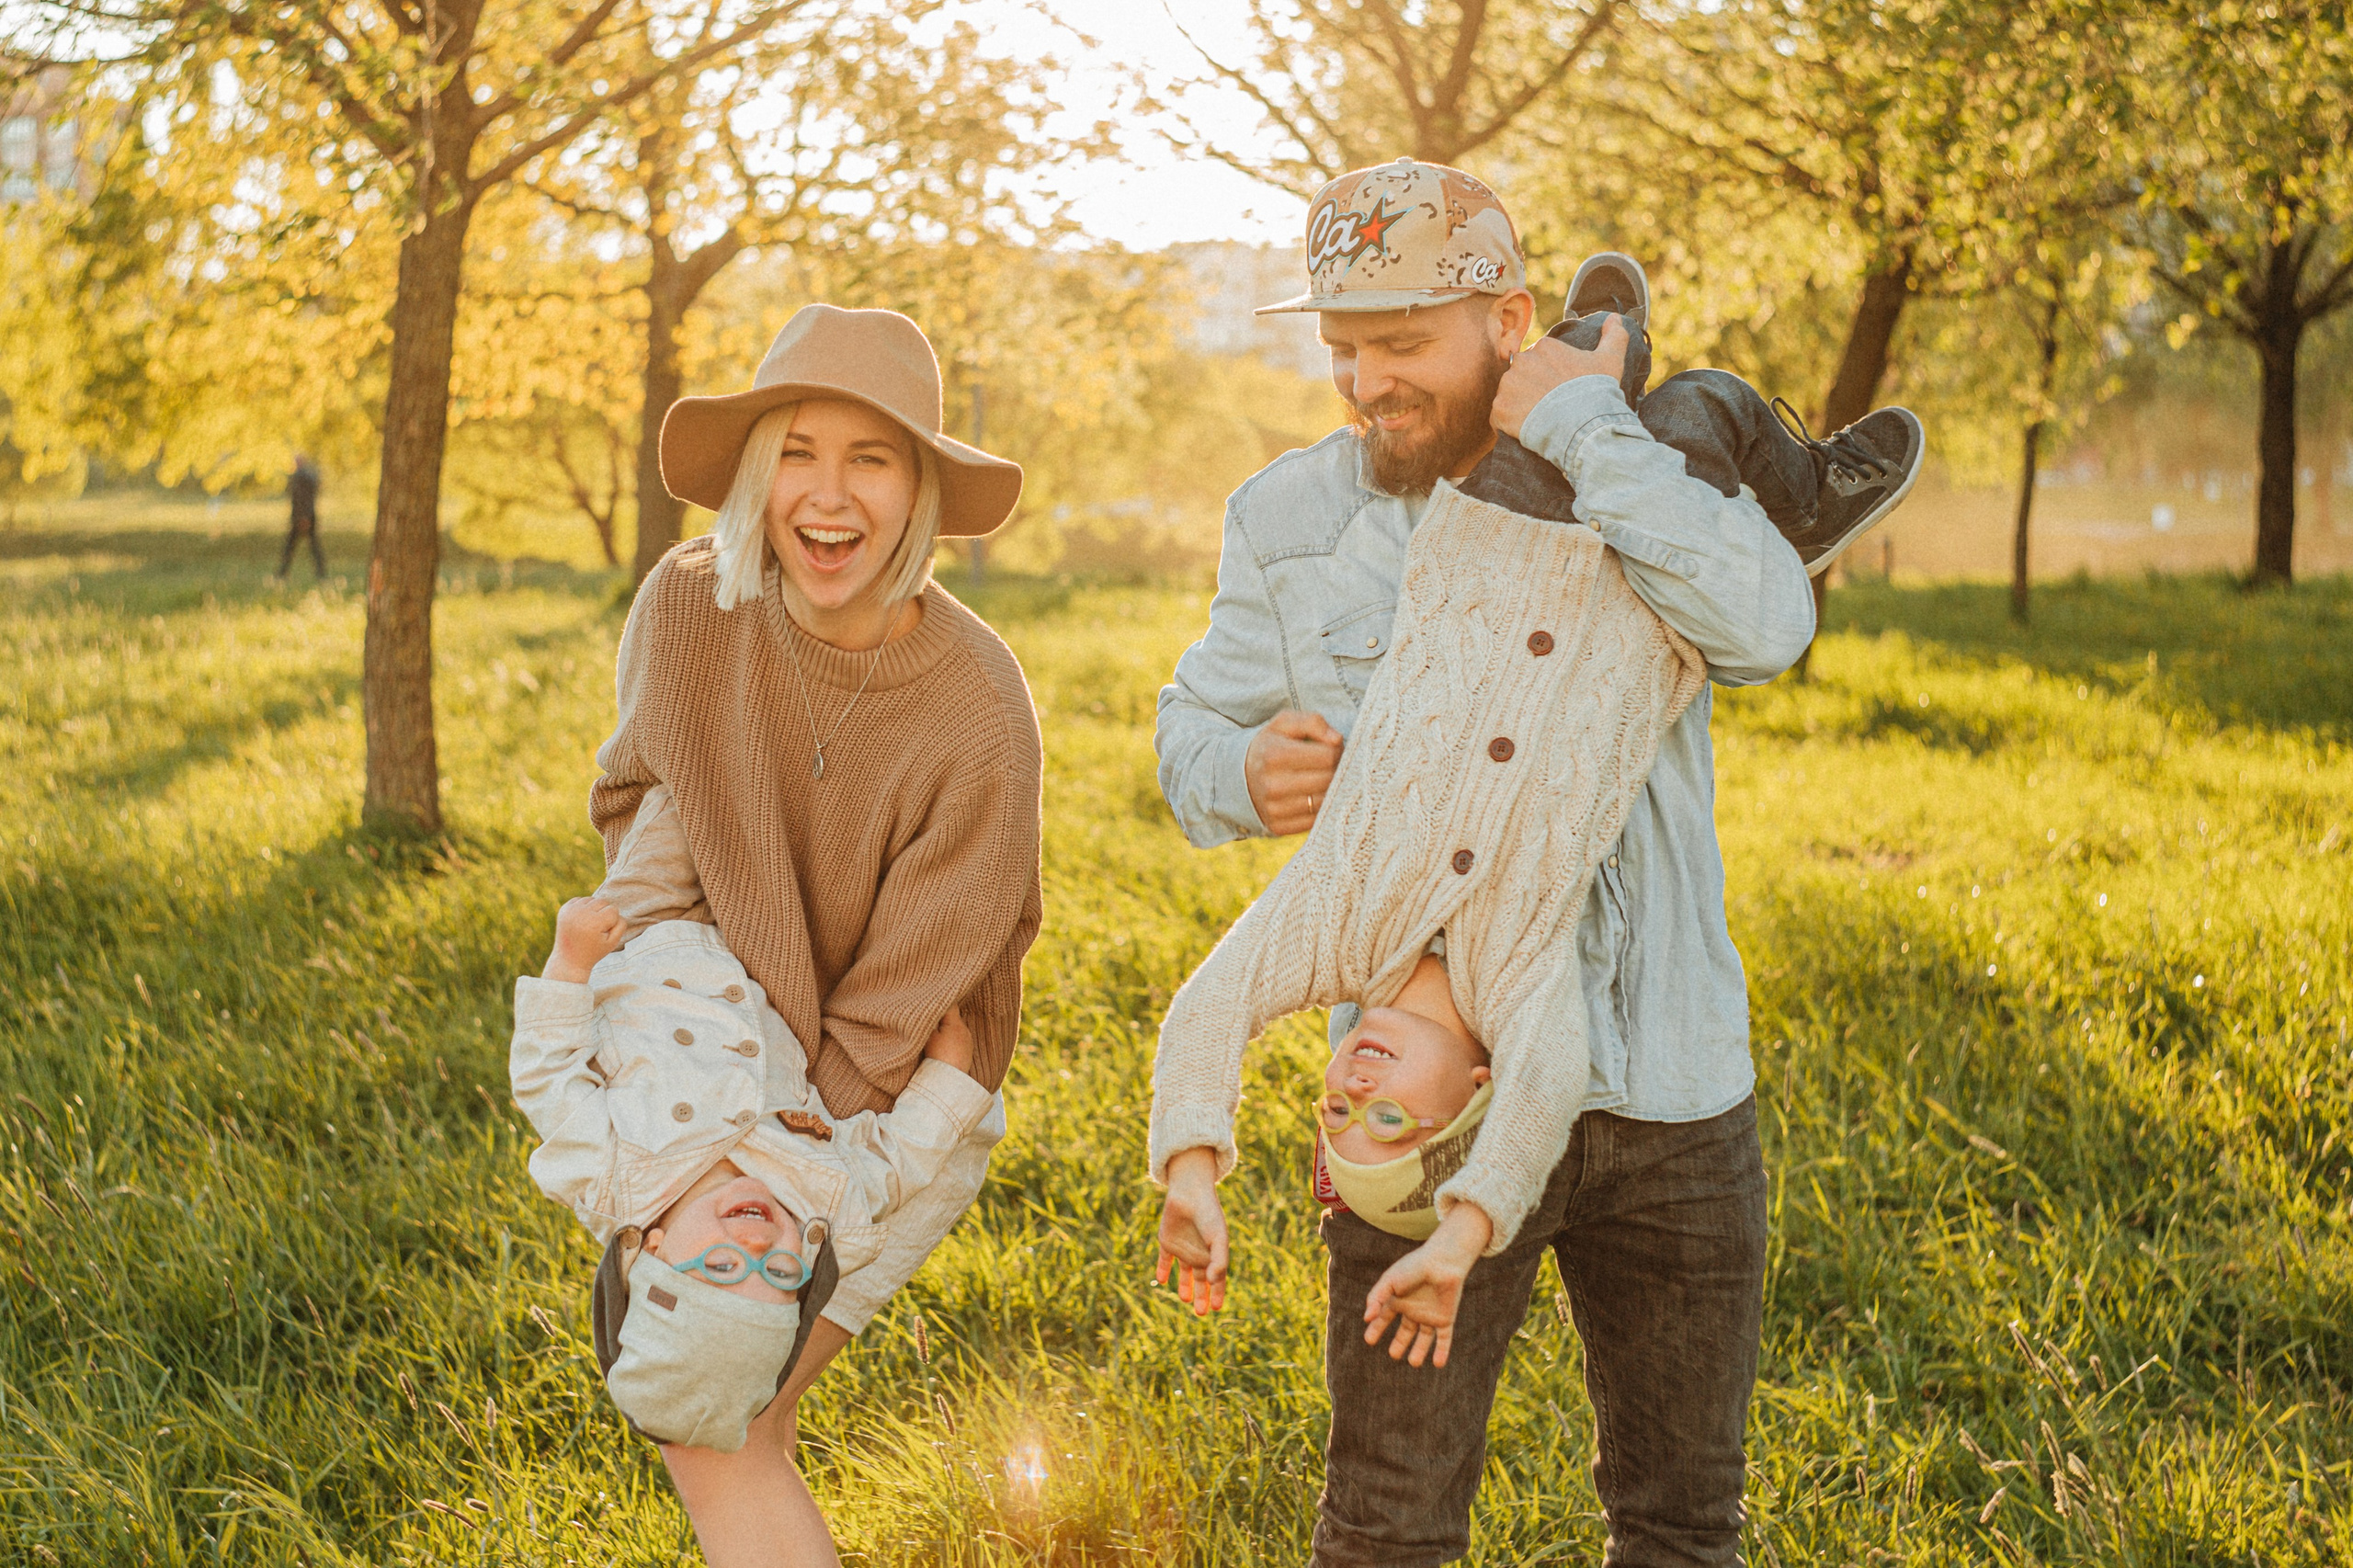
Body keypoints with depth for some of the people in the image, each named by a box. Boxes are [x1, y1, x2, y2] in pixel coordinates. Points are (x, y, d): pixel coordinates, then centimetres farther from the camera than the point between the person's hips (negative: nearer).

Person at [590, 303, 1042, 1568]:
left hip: (903, 1113, -5)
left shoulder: (978, 715, -28)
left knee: (711, 1428, -11)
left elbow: (895, 1015, -22)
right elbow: (634, 788, 4)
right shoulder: (689, 604, -17)